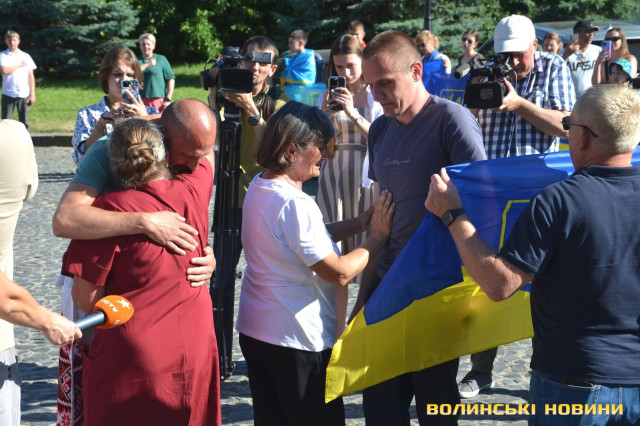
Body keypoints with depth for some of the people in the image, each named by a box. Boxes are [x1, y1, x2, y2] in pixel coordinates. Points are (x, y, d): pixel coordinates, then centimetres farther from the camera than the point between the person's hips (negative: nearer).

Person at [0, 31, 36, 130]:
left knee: (24, 122, 5)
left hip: (24, 95, 2)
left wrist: (32, 94, 0)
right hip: (8, 95, -1)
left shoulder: (26, 56, 8)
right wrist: (19, 66, -4)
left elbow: (31, 76, 7)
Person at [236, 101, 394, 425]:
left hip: (253, 330, 9)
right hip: (296, 340, -9)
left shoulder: (259, 186, 4)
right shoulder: (293, 203, -25)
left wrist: (359, 223, 2)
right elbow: (340, 273, -23)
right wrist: (377, 237, -10)